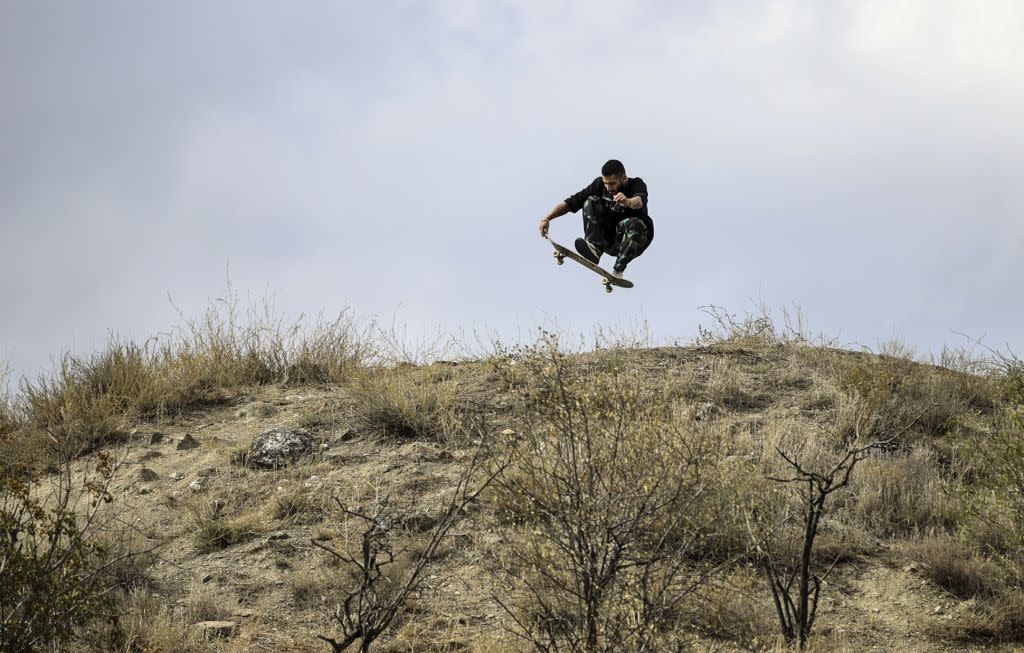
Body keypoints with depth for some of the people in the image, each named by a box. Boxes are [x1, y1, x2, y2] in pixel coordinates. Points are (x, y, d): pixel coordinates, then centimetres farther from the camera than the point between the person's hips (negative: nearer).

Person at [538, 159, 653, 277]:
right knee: (591, 201, -14)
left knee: (634, 224, -37)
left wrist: (628, 202, -64)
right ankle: (594, 248, -35)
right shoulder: (600, 184, -4)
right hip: (609, 241, 4)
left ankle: (617, 271, -40)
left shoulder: (636, 184, -15)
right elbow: (572, 201, -5)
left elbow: (640, 201, -40)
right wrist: (547, 218, -16)